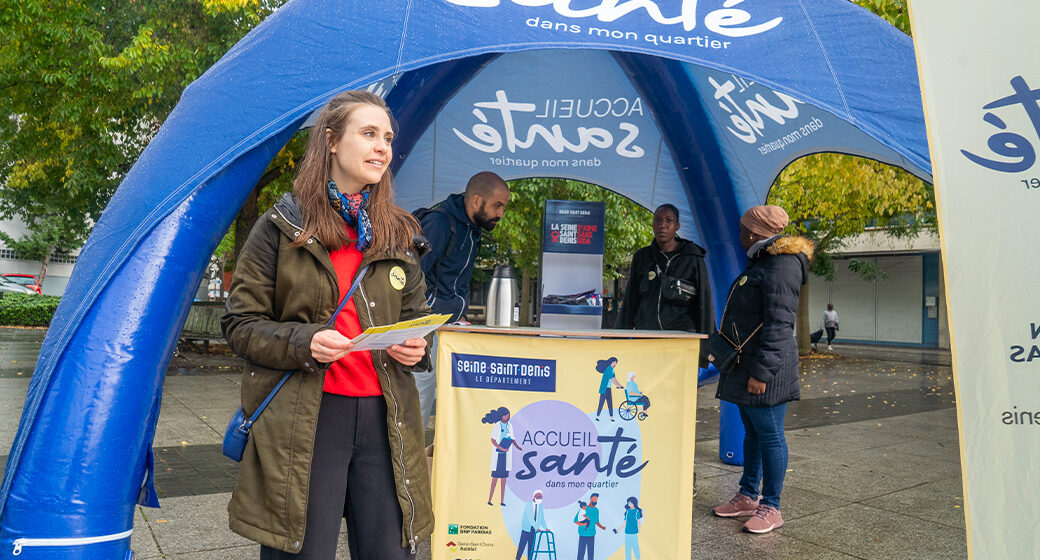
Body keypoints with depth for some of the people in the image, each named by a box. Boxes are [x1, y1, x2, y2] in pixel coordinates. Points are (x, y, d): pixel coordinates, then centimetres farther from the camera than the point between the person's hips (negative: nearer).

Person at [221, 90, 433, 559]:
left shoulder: (399, 235, 14)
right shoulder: (281, 227, 2)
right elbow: (240, 323, 2)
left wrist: (415, 347, -2)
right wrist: (302, 342, -15)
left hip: (383, 418, 4)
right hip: (302, 421, -3)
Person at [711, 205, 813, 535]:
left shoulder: (781, 266, -16)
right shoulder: (761, 263, 17)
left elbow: (778, 325, -22)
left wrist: (762, 371, -24)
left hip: (765, 369, -11)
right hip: (746, 365, 11)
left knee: (769, 434, -2)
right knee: (752, 431, 16)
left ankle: (771, 508, 8)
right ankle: (748, 497, 27)